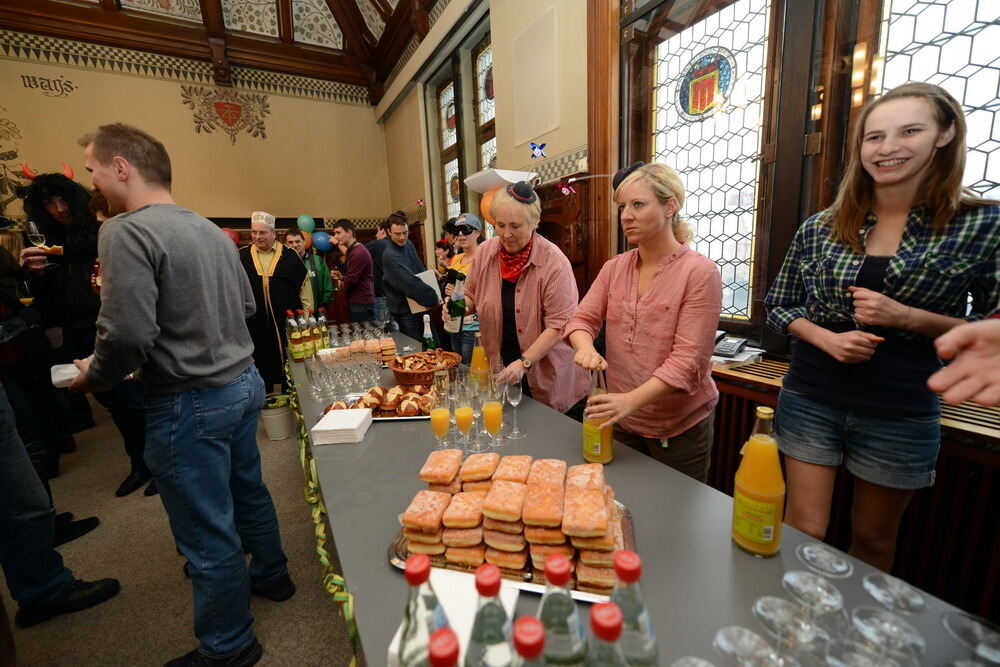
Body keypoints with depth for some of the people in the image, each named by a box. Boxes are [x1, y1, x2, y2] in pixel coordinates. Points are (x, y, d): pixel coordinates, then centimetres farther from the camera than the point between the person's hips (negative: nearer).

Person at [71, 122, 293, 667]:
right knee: (248, 493, 25)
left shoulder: (127, 230, -16)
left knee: (208, 536, 9)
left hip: (190, 404, -8)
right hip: (242, 382, 8)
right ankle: (270, 575, 47)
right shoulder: (211, 230, 8)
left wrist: (92, 377, -4)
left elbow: (127, 335, -22)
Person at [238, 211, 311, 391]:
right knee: (261, 369, 11)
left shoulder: (289, 255, 2)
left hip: (287, 322, -1)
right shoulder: (242, 256, 6)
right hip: (254, 325, 1)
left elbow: (304, 285, 4)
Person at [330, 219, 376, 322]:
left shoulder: (359, 253, -18)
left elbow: (350, 282, -18)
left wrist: (341, 279, 4)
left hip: (362, 304, -10)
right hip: (356, 303, 10)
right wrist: (342, 277, 2)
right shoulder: (352, 251, 15)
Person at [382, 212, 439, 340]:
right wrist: (433, 298, -21)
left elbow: (421, 271, 13)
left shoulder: (409, 244, 4)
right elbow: (410, 283, -27)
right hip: (403, 309, -8)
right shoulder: (390, 255, -23)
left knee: (419, 342, 20)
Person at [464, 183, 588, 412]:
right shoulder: (485, 252, -4)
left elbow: (558, 324, -19)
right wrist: (460, 306, -10)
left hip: (544, 374, -3)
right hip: (498, 369, 4)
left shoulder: (554, 263, -18)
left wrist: (524, 362, -25)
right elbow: (472, 296, 11)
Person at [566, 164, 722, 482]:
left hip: (680, 428, -4)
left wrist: (631, 400, -30)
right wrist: (586, 347, -24)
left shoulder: (700, 272, -14)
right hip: (622, 420, 4)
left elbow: (687, 359, -20)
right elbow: (582, 318, -2)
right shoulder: (614, 268, 2)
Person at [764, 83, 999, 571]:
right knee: (803, 535, 8)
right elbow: (778, 307, 4)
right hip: (810, 401, 0)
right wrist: (826, 337, -14)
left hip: (901, 415, 0)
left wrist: (908, 316, -17)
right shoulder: (821, 228, -1)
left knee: (873, 539, 20)